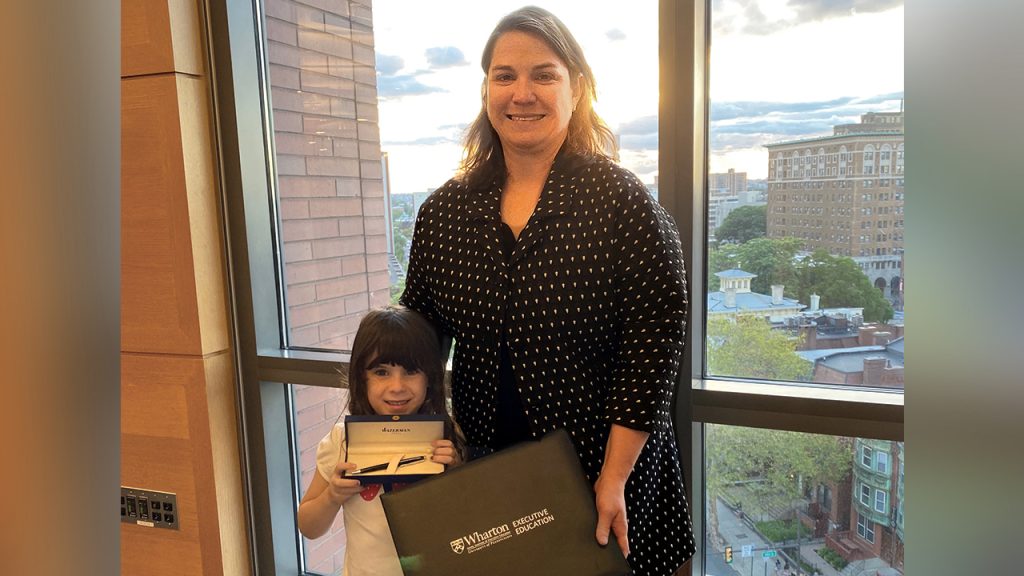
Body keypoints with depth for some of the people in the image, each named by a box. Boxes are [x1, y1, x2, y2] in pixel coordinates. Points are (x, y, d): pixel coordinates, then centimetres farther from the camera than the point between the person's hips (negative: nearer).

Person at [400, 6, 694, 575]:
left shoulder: (620, 201, -12)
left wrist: (613, 479, -15)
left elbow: (654, 342, -14)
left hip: (603, 470, -3)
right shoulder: (444, 212, -1)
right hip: (483, 470, 4)